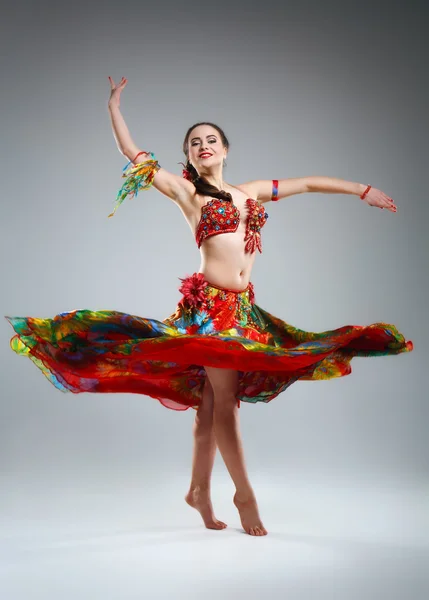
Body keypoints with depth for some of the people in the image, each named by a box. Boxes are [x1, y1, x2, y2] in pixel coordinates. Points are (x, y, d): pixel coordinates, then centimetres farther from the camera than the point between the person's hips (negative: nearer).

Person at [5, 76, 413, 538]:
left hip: (242, 306, 5)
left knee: (212, 402, 10)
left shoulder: (251, 191, 18)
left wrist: (362, 190, 22)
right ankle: (244, 494, 4)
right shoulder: (186, 192, 6)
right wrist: (114, 107, 8)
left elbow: (307, 183, 21)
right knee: (225, 400, -7)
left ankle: (199, 489, 20)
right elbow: (132, 153, 6)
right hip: (208, 303, -5)